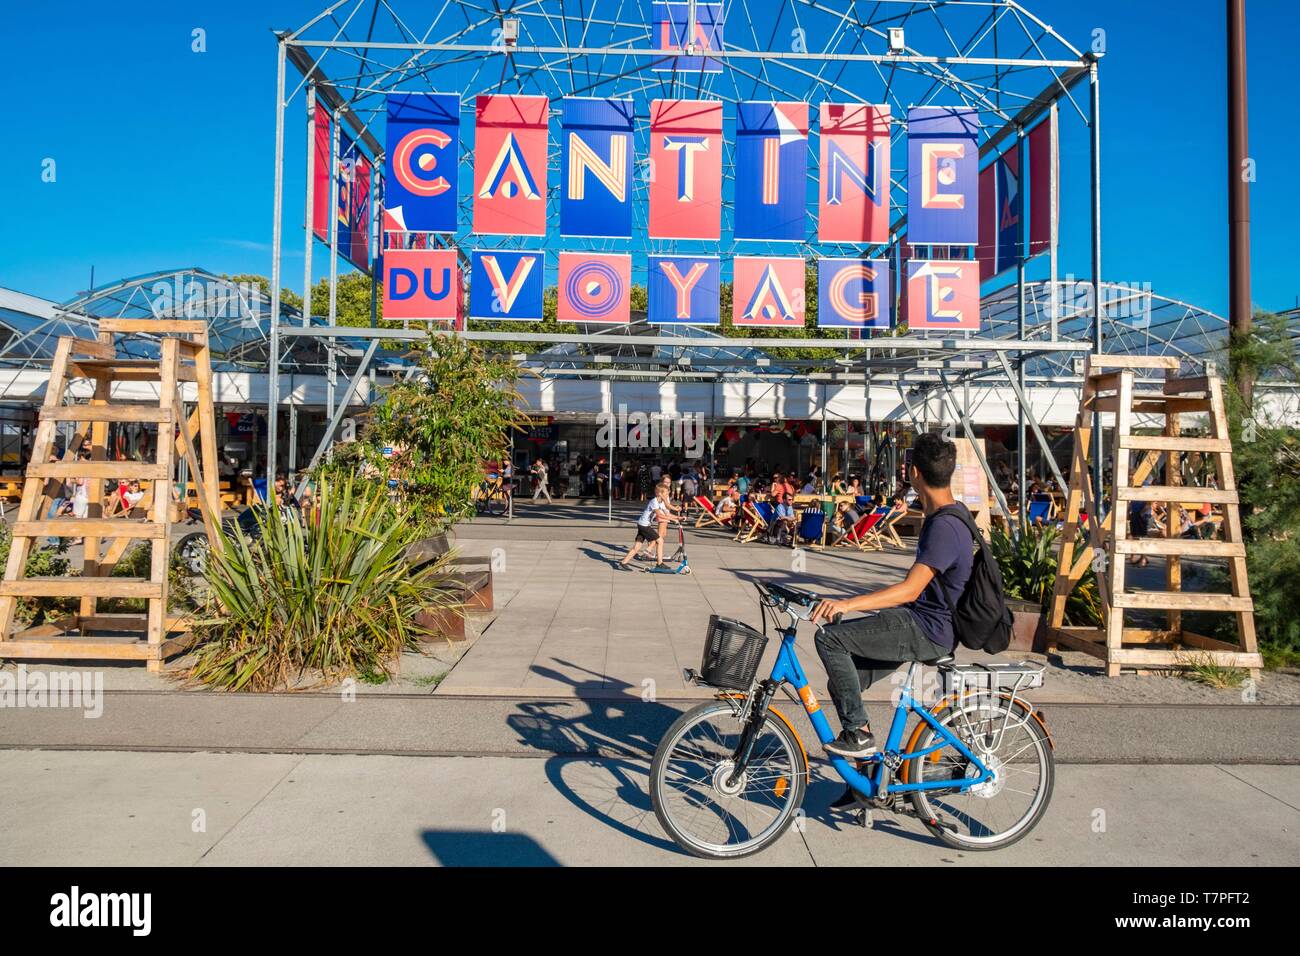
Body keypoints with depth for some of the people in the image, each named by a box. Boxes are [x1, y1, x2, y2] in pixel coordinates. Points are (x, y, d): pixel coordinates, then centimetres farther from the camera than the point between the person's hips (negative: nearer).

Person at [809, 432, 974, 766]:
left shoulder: (944, 527, -22)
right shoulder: (946, 518, 12)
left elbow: (911, 589, -31)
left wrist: (847, 604, -38)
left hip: (927, 632, -10)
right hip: (923, 625, 10)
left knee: (829, 638, -18)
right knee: (844, 681, 11)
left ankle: (859, 733, -10)